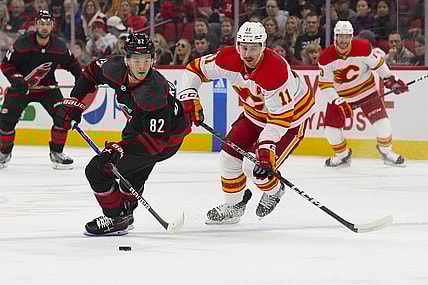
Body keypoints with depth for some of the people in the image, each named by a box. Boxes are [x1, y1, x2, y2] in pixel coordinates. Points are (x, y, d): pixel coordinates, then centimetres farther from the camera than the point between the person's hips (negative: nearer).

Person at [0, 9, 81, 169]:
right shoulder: (22, 44, -22)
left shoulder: (59, 47, -12)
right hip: (21, 87, -2)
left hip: (47, 87, 2)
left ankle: (56, 153, 1)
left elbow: (71, 62, 8)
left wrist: (80, 77, -3)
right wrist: (16, 79, -29)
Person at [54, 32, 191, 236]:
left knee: (97, 170, -10)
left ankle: (116, 219, 4)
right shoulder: (116, 68, -17)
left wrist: (120, 148, -39)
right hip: (139, 128, 8)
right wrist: (74, 103, 4)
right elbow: (93, 70, 7)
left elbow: (156, 139, -35)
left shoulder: (154, 93, -37)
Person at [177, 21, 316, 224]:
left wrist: (266, 147, -42)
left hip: (291, 115, -7)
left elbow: (280, 118, -36)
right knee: (230, 156, 2)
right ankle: (232, 207, 23)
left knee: (255, 166, -16)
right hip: (256, 114, 7)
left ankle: (274, 191, 18)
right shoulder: (229, 59, -21)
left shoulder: (276, 70, -38)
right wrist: (189, 98, -20)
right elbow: (195, 69, -7)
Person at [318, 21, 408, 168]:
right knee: (331, 127, -5)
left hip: (366, 90, -1)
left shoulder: (363, 48, -20)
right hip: (340, 95, 1)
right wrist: (338, 103, -28)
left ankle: (386, 151, 14)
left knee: (381, 121, -11)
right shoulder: (326, 57, -20)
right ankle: (343, 156, 21)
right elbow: (325, 84, -19)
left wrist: (390, 80, 2)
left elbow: (377, 63, -3)